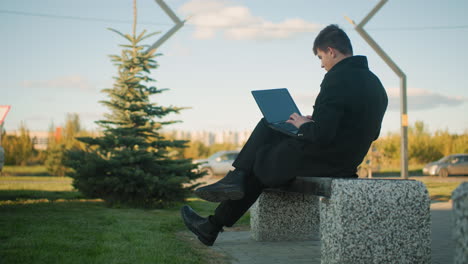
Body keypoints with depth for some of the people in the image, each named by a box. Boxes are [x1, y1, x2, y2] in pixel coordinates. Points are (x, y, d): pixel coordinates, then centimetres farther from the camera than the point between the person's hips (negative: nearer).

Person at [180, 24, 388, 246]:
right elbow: (371, 134, 18)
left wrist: (304, 125, -5)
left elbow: (322, 135, -27)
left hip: (318, 161, -10)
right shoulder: (374, 83, 8)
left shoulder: (337, 79, -20)